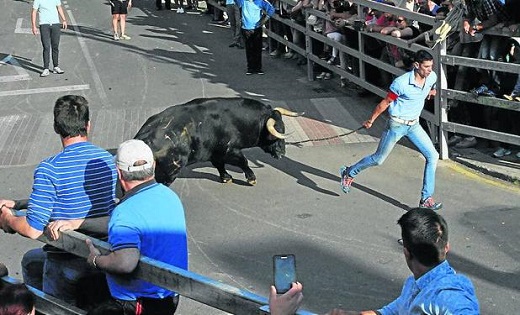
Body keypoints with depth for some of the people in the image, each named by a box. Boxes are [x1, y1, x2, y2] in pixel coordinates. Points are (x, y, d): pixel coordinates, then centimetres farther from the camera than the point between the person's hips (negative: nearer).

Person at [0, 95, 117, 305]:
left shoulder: (49, 169, -22)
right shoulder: (109, 159, -2)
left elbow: (33, 230, -23)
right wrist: (18, 204, 14)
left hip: (68, 266, -6)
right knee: (31, 259, 33)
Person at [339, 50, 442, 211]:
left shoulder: (432, 77, -10)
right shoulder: (401, 83, -26)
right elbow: (385, 103, -12)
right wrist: (371, 120, -3)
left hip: (414, 125, 5)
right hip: (397, 125, -5)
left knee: (432, 156, -8)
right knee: (378, 159, 9)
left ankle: (426, 199, -1)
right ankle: (349, 173, 35)